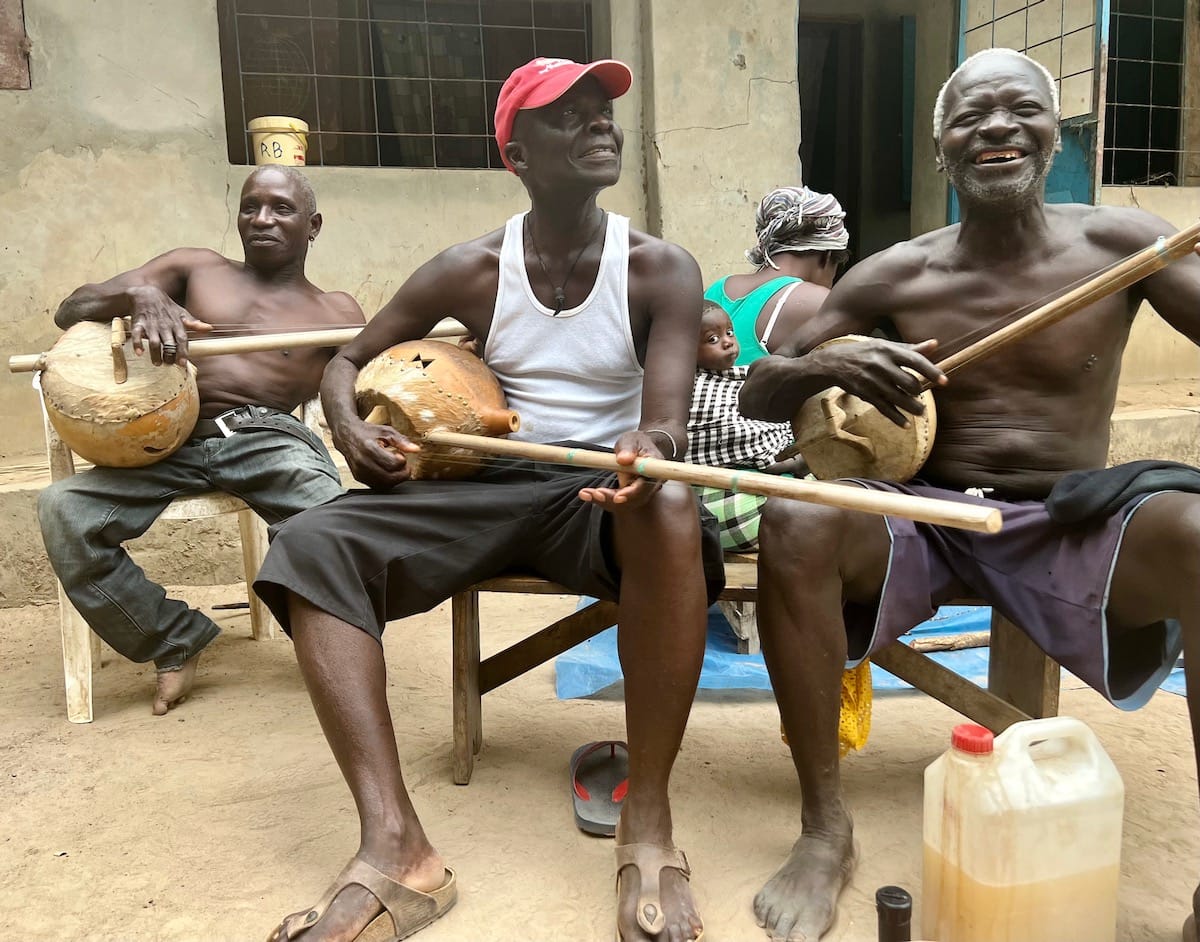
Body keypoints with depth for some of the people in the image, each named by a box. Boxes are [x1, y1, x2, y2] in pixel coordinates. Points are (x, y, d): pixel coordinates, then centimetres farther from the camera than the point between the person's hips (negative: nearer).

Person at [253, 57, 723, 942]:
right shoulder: (471, 269, 2)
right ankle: (395, 845, -29)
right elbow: (347, 361, 11)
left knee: (670, 507, -39)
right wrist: (349, 429, -13)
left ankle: (649, 827, -27)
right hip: (493, 486, 3)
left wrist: (651, 450, -39)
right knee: (310, 544, -20)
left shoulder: (661, 269, -3)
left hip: (605, 492, -2)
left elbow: (668, 419, -13)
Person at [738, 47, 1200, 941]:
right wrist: (830, 363, -19)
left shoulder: (1118, 242, 1)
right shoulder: (894, 277, 2)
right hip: (931, 519, 1)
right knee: (794, 521, -29)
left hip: (1074, 525, 0)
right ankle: (826, 829, -15)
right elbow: (757, 393, 3)